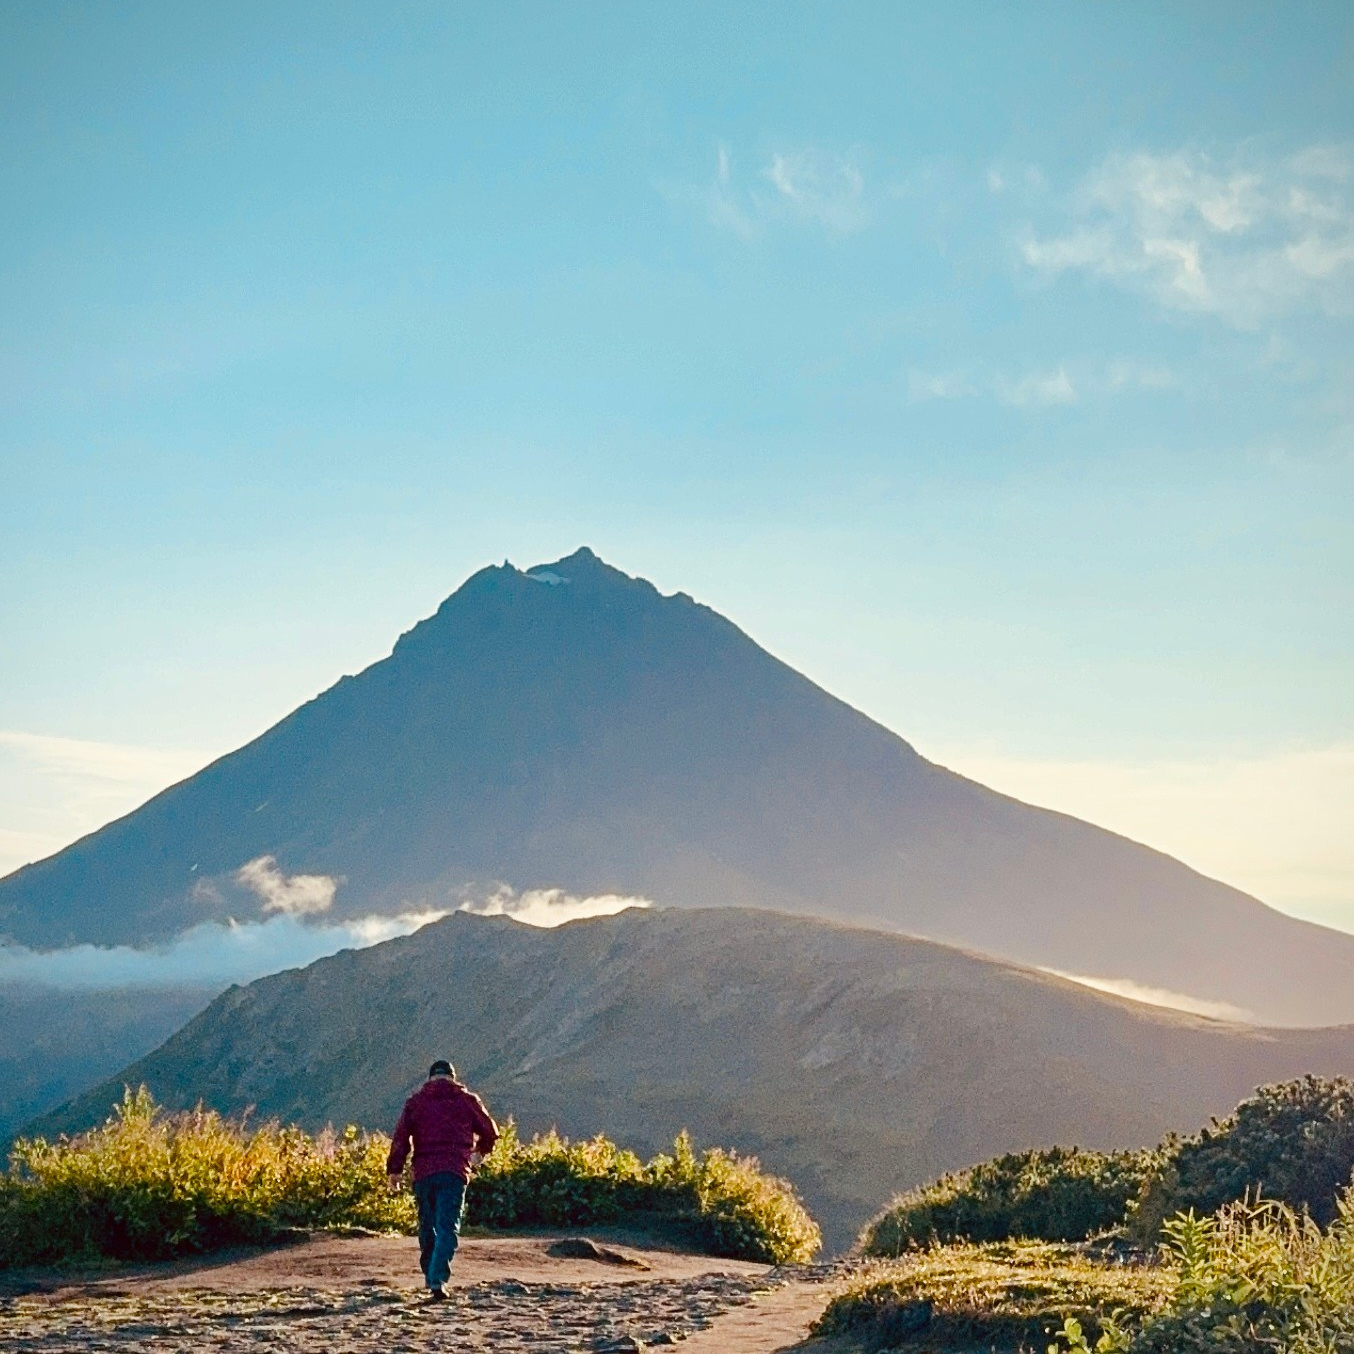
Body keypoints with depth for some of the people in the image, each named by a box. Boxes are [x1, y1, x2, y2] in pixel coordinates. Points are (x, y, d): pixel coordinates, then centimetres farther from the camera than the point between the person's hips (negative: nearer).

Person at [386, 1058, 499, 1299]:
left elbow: (400, 1137, 1)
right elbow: (489, 1132, 16)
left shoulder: (416, 1101, 10)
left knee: (427, 1227, 16)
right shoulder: (467, 1100, 9)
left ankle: (430, 1279, 23)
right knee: (448, 1228, -6)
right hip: (455, 1172, -2)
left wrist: (394, 1170, 1)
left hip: (423, 1172, 2)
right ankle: (437, 1281, -21)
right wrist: (480, 1152, 36)